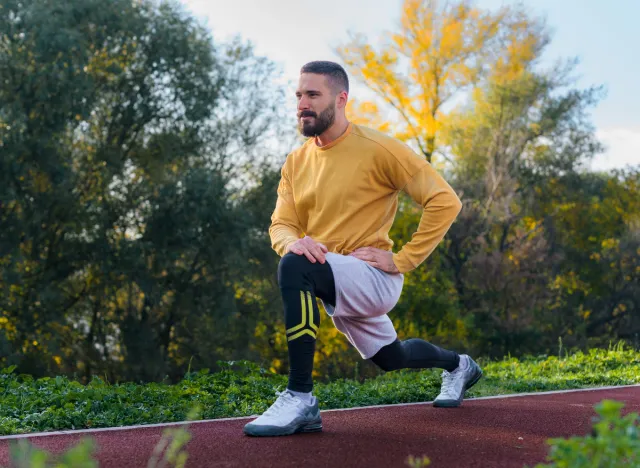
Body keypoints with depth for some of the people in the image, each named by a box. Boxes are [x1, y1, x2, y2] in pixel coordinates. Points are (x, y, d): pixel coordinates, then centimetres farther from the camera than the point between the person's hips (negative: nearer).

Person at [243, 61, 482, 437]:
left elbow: (445, 201, -14)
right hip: (335, 284, 8)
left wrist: (402, 260, -17)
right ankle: (458, 365, 56)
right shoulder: (296, 162, 8)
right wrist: (294, 242, -22)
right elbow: (280, 225, 4)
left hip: (375, 278, -7)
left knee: (295, 268, -33)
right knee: (391, 358, 24)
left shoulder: (378, 149, -12)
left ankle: (300, 399, -31)